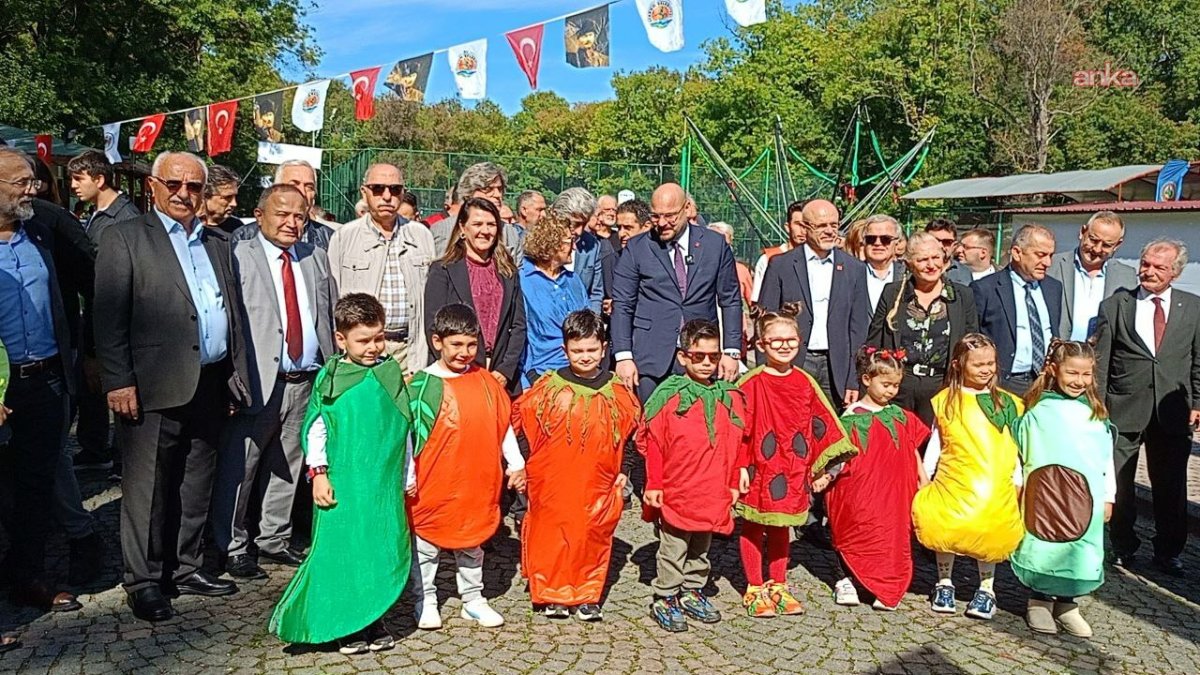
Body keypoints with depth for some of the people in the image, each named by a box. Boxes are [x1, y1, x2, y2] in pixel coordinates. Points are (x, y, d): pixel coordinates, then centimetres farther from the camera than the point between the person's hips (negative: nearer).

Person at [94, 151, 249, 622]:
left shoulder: (217, 243, 16)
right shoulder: (125, 238, -1)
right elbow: (109, 317, -7)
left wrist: (236, 377, 12)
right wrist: (119, 383, -13)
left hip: (210, 385, 5)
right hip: (155, 388, -5)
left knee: (197, 487, 14)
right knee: (147, 490, 3)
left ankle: (186, 569, 27)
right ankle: (144, 580, 16)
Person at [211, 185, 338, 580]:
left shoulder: (316, 258, 13)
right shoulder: (238, 257, -3)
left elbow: (332, 318, 15)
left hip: (307, 382, 5)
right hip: (259, 381, -5)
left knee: (287, 467, 15)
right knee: (239, 468, 2)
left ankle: (274, 539, 29)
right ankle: (232, 547, 18)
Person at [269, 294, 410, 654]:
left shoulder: (392, 372, 5)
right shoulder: (331, 377, -3)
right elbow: (314, 429, -1)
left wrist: (407, 478, 14)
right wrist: (318, 473, -8)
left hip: (385, 484, 3)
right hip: (342, 485, -3)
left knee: (383, 551, 7)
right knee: (341, 550, 2)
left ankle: (373, 620, 22)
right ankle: (347, 626, 16)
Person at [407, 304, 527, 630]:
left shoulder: (485, 380, 2)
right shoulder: (422, 385, -9)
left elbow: (503, 425, 8)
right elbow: (406, 432, -7)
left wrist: (516, 464, 8)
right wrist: (407, 477, -9)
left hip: (476, 483, 4)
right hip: (433, 484, -3)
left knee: (472, 544, 17)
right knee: (426, 545, 10)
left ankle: (473, 600, 31)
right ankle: (426, 602, 26)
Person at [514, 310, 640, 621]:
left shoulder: (618, 392, 2)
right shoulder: (548, 387, -4)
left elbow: (634, 430, 13)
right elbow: (518, 420, 3)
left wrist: (624, 469, 8)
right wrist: (523, 463, 1)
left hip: (597, 485, 1)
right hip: (551, 484, -1)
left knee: (593, 537, 7)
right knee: (551, 536, 5)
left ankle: (587, 596, 22)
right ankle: (552, 595, 21)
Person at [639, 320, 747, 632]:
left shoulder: (730, 397, 4)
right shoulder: (668, 395, -10)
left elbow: (737, 443, 10)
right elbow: (651, 443, -8)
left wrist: (734, 483, 11)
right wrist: (653, 485, -8)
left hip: (713, 494, 5)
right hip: (675, 493, -4)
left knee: (701, 548, 19)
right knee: (673, 548, 6)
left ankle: (692, 592, 34)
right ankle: (665, 599, 18)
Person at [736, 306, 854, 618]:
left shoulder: (805, 383, 3)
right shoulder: (752, 384, -12)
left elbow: (819, 427, 8)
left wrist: (820, 467, 8)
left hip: (791, 471, 4)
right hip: (759, 469, -4)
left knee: (781, 527, 17)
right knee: (753, 528, 8)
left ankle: (778, 587, 30)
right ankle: (754, 590, 20)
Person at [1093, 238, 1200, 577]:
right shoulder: (1115, 305, 1)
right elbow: (1100, 361, 0)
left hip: (1172, 413, 1)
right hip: (1123, 411, -1)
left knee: (1171, 488, 10)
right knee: (1117, 485, 6)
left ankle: (1168, 553, 27)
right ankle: (1123, 548, 24)